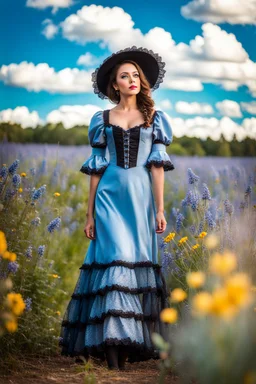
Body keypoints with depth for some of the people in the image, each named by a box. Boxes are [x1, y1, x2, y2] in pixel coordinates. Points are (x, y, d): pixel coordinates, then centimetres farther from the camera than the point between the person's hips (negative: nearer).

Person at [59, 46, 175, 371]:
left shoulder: (154, 118, 10)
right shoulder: (102, 119, 10)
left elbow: (158, 165, 3)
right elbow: (95, 168, 8)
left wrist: (160, 209, -5)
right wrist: (90, 214, 4)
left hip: (142, 195, 1)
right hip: (110, 195, 0)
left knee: (140, 262, -2)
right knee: (114, 261, -10)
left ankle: (132, 345, 4)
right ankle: (112, 354, -11)